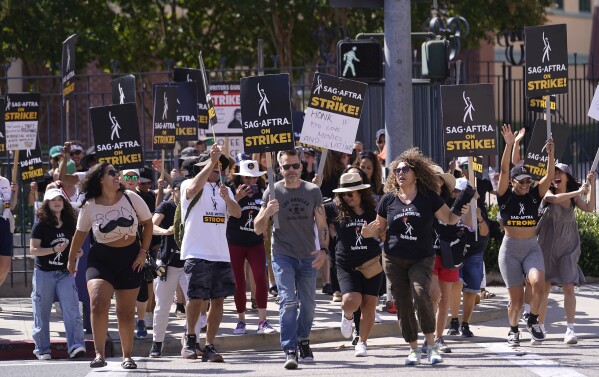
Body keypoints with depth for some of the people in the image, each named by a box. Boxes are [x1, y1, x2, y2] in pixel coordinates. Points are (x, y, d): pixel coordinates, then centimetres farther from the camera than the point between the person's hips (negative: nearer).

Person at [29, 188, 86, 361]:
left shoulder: (70, 225, 8)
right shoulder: (41, 226, -4)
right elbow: (33, 250, -9)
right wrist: (54, 250, -20)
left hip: (65, 273, 3)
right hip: (44, 273, -3)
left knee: (71, 310, -12)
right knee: (42, 313, 3)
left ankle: (75, 346, -20)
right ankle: (42, 349, 12)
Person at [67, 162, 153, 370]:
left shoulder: (130, 197, -6)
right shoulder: (89, 206, -7)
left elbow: (148, 223, 5)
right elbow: (80, 234, 7)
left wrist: (143, 251, -2)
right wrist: (71, 260, 14)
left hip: (130, 258, 1)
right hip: (101, 259, -1)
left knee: (126, 311, 7)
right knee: (98, 303, -23)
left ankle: (127, 357, 21)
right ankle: (99, 354, -21)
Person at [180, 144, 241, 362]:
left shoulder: (225, 190, 18)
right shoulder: (189, 185, 2)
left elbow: (237, 213, 3)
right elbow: (195, 187, -24)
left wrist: (226, 198, -17)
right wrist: (211, 161, -24)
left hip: (221, 254, 5)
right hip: (197, 253, -5)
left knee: (218, 300, 2)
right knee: (196, 299, -8)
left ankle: (209, 347, 8)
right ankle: (190, 337, 16)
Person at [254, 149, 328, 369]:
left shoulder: (313, 191, 3)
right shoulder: (273, 192, -2)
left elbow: (322, 225, 6)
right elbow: (258, 229, -2)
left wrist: (323, 250, -9)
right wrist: (267, 213, -22)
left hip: (308, 257, 3)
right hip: (283, 256, -3)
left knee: (308, 304, 8)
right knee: (288, 301, -16)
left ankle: (303, 341, 32)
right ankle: (289, 351, -17)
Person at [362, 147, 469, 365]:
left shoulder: (428, 197, -1)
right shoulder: (388, 199, 4)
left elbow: (449, 218, 3)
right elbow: (380, 227, 13)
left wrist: (460, 213, -17)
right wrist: (369, 232, -8)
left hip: (421, 259, -3)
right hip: (394, 259, 3)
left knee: (420, 294, -24)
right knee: (403, 304, 3)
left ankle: (431, 345, -13)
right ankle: (413, 349, 16)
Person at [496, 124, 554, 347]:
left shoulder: (534, 195, 5)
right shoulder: (505, 196, -1)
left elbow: (550, 176, -6)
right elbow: (504, 171, -13)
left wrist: (550, 153, -19)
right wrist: (509, 145, -23)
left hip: (532, 248, 2)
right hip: (510, 249, -2)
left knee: (538, 283, -25)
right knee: (516, 298, -1)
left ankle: (533, 322, -1)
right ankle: (513, 330, 26)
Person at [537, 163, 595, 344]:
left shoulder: (573, 197, 8)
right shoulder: (547, 193, -1)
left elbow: (589, 208, -5)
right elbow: (555, 199, -23)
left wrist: (591, 185, -9)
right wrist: (578, 192, -25)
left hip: (567, 246, 2)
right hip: (547, 246, -2)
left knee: (569, 287, -8)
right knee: (544, 287, -1)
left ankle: (570, 329, -9)